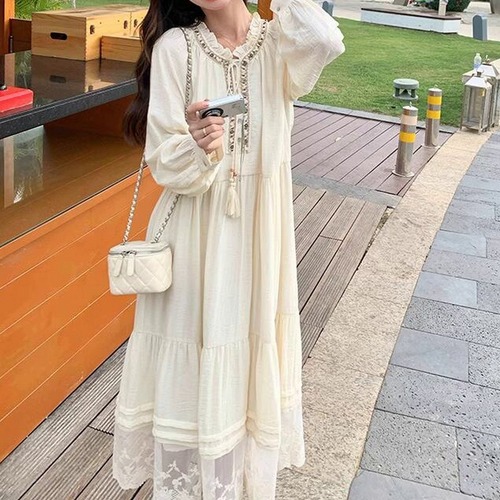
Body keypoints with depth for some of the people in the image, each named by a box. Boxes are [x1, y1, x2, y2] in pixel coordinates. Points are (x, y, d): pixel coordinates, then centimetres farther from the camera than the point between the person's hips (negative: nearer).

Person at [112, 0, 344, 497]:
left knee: (250, 359, 15)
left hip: (259, 231, 2)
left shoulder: (278, 42, -1)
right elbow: (164, 161, -10)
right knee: (189, 367, 7)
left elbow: (324, 42, -27)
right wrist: (196, 148, -31)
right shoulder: (175, 46, -6)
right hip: (194, 232, -1)